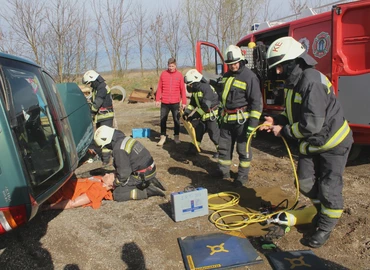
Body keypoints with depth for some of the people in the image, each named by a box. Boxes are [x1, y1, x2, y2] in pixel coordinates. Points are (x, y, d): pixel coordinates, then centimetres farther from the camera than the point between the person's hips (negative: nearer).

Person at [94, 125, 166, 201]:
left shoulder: (119, 149, -21)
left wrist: (115, 183, 1)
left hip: (143, 175, -9)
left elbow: (124, 172, -17)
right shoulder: (126, 139, 8)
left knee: (117, 194, -4)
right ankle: (150, 183, 13)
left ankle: (147, 191, -10)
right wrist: (115, 175, 15)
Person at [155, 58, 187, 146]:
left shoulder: (179, 75, 0)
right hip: (164, 102, 1)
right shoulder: (163, 74, 3)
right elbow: (159, 87, 5)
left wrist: (184, 102, -2)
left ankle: (176, 137, 21)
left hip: (175, 102, -1)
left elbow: (182, 89, 1)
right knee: (163, 120, 6)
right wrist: (157, 99, 0)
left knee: (176, 120, 7)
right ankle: (163, 137, 17)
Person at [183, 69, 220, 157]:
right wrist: (186, 112, -6)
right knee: (197, 132, 15)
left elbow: (205, 106, -31)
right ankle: (194, 149, 29)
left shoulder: (206, 88, -26)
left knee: (214, 134, -2)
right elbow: (192, 104, 10)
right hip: (203, 116, 9)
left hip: (212, 115, -9)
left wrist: (193, 115, -28)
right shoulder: (195, 90, 3)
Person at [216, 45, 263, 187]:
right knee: (224, 146, 15)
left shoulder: (249, 76, -12)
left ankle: (243, 175, 19)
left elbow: (256, 102, -14)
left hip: (241, 119, -7)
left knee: (243, 148, 5)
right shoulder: (226, 76, 12)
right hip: (226, 118, 7)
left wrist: (253, 122, -19)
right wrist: (220, 115, 23)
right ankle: (223, 171, 30)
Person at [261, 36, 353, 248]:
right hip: (312, 143, 9)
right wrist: (277, 121, -3)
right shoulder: (294, 82, 2)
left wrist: (284, 131, -20)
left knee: (329, 188, 2)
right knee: (306, 184, 12)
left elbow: (312, 123, -31)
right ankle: (325, 212, 37)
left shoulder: (313, 81, -28)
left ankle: (326, 227, 21)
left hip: (333, 143, -9)